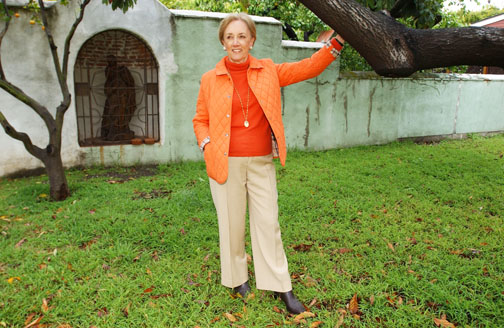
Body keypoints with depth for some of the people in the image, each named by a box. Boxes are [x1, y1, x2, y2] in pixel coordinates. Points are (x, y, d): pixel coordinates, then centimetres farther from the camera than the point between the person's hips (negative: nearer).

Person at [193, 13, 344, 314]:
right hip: (226, 164, -1)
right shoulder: (210, 79, 3)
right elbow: (200, 120, 11)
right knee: (232, 224, 8)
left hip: (262, 163, 1)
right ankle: (238, 278, 30)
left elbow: (308, 68, 5)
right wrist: (207, 144, -7)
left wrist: (337, 41, -5)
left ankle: (281, 286, 19)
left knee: (268, 223, 6)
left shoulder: (268, 71, 6)